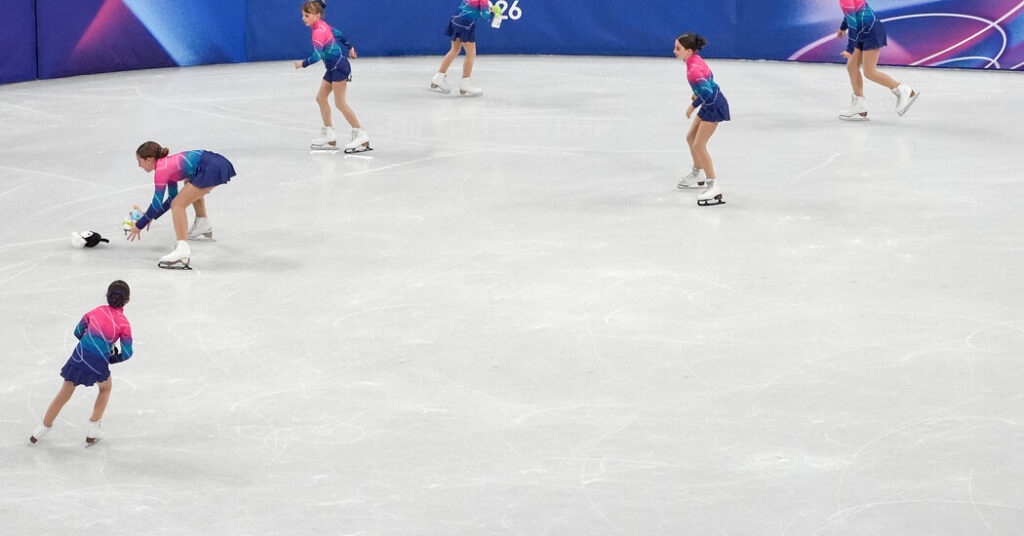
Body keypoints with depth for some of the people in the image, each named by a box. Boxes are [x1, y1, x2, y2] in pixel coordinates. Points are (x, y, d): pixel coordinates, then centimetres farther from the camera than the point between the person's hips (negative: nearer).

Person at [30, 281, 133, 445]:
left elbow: (78, 332, 16)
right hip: (99, 364, -3)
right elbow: (127, 353, -4)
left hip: (79, 356, 3)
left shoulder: (97, 311, 7)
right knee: (106, 388, 29)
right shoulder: (124, 323, -5)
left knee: (64, 394, 21)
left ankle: (43, 428, 34)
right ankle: (92, 431, 27)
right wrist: (112, 359, 14)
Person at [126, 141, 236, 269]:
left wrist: (139, 226, 7)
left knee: (178, 205, -11)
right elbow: (172, 198, 31)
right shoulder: (169, 164, 24)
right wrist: (152, 216, 31)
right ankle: (203, 224, 44)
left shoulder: (161, 170, -3)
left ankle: (182, 249, -25)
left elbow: (157, 204, -1)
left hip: (211, 170, -10)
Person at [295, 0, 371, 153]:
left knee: (340, 102, -8)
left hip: (339, 67, -10)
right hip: (333, 68, 10)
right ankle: (329, 136, 14)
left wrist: (303, 63, -13)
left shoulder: (318, 32, -21)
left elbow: (317, 56, -26)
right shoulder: (323, 25, 7)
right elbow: (338, 34, 22)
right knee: (321, 97, 10)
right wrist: (350, 47, 35)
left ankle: (361, 136, -6)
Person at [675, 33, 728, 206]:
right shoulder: (695, 59, 2)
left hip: (714, 106, -10)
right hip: (709, 105, 10)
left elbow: (707, 93, -31)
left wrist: (693, 106, -17)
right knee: (690, 137, 23)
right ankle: (698, 176, 42)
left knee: (699, 145, -14)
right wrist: (698, 94, 7)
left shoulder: (693, 69, -27)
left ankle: (714, 188, -15)